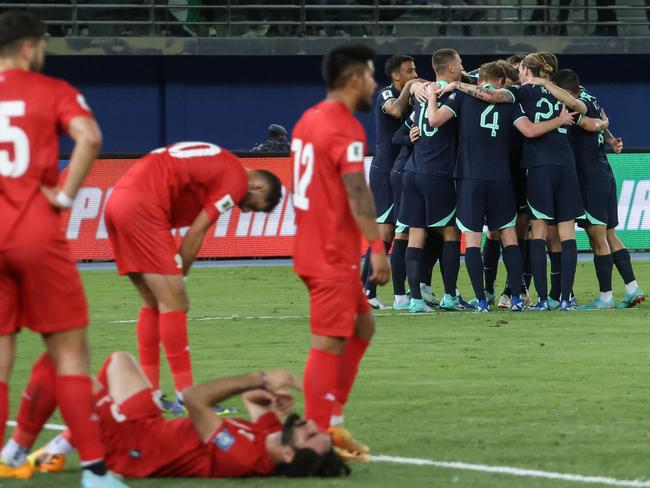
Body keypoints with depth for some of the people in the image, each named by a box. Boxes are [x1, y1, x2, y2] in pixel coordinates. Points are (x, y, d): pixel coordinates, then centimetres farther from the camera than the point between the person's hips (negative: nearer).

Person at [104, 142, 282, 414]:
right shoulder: (236, 180, -3)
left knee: (153, 303, 15)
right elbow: (196, 233, -5)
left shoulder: (220, 164, 24)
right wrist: (179, 277, 5)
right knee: (173, 303, -6)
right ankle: (185, 396, -7)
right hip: (141, 207, -10)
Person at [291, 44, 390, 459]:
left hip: (316, 248, 10)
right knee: (330, 343, -6)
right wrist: (378, 248, -22)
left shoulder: (310, 120, 14)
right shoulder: (346, 129, -16)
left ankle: (332, 423, 17)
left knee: (362, 325, 18)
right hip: (334, 256, -10)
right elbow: (357, 194, -21)